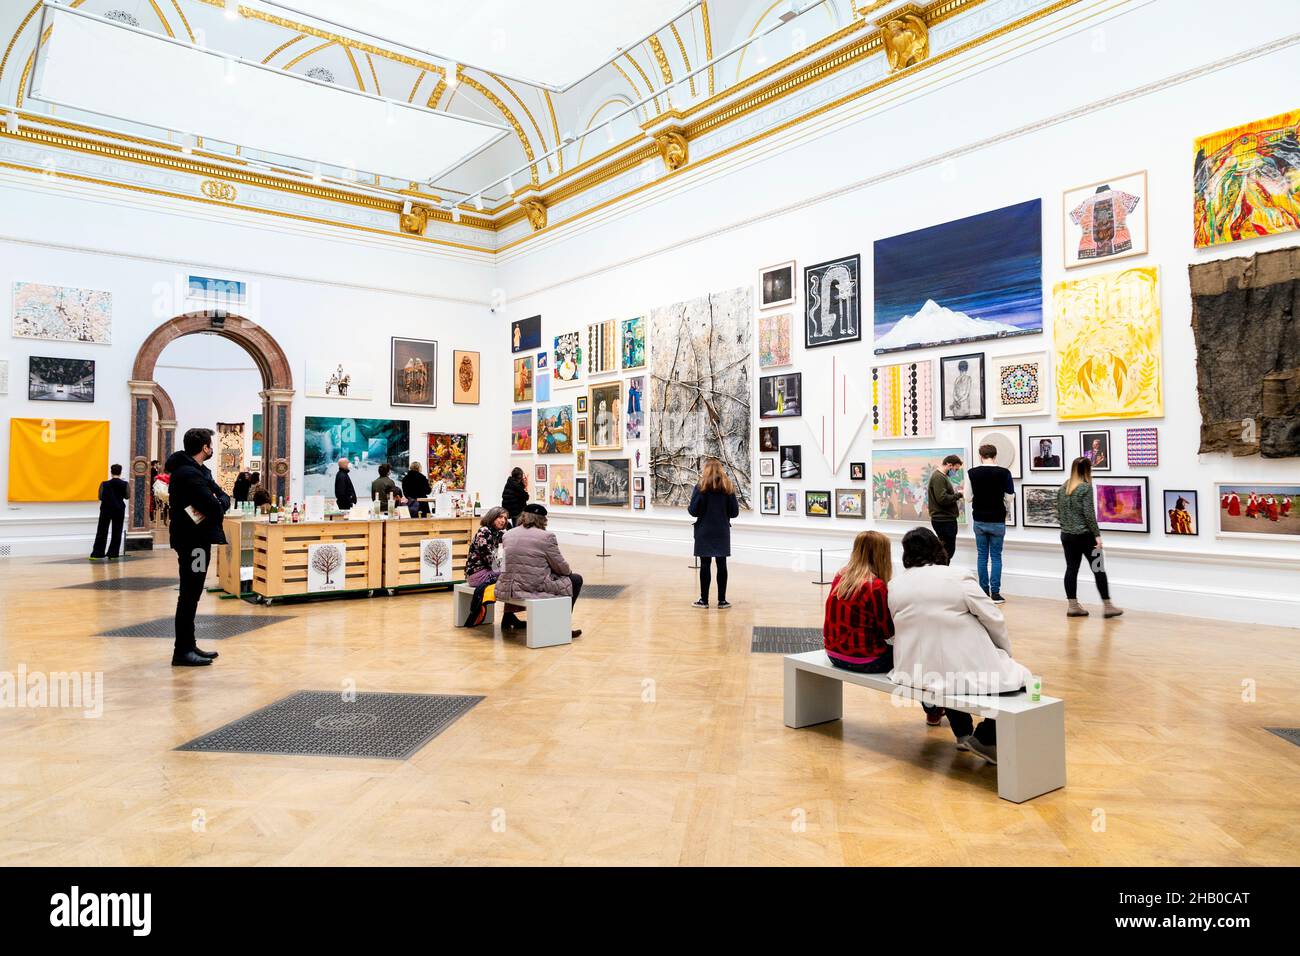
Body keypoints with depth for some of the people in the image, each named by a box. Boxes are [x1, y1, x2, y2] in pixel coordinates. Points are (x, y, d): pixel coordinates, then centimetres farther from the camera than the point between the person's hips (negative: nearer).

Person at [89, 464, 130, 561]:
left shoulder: (106, 484, -8)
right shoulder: (124, 484, -6)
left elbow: (101, 497, -5)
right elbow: (127, 496, 6)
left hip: (106, 509, 0)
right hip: (119, 509, 0)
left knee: (102, 532, 4)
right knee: (117, 532, 7)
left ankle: (96, 554, 2)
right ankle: (113, 554, 5)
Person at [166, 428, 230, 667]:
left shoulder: (198, 470, 15)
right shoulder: (189, 474, -18)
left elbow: (223, 498, 8)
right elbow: (213, 507, -27)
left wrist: (217, 503, -12)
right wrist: (217, 505, -6)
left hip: (196, 539, 10)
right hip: (192, 541, -10)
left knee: (191, 595, 15)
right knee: (189, 595, -4)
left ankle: (188, 646, 24)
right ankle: (182, 651, 2)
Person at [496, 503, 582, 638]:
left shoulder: (507, 535, 6)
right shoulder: (546, 536, -10)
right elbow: (561, 567, -4)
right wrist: (569, 571, 21)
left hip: (508, 588, 6)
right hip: (537, 588, -6)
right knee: (575, 580, 15)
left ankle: (508, 616, 37)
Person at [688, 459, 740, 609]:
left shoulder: (701, 487, -8)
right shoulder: (728, 488, 1)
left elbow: (694, 511, -11)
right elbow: (734, 512, 1)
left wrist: (688, 508, 11)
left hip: (705, 532, -2)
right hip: (722, 532, 2)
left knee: (705, 564, 3)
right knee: (721, 564, 6)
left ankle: (704, 600, 7)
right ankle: (722, 600, 9)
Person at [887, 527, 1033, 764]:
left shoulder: (894, 585, 2)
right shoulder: (959, 577, -10)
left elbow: (892, 628, 9)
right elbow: (994, 620, -6)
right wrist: (1006, 653, 12)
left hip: (915, 672, 5)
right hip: (966, 671, -4)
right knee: (1018, 676, 16)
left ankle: (963, 733, 34)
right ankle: (985, 737, 5)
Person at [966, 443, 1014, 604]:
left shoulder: (972, 473, -6)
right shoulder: (1004, 472, -8)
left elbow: (968, 497, -2)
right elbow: (1009, 497, -2)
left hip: (979, 521, 1)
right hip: (997, 521, -1)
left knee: (982, 556, 10)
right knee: (996, 557, 5)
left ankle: (984, 591, 12)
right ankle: (995, 593, 2)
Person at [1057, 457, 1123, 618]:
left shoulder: (1062, 488, 8)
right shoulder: (1086, 487, -11)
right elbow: (1089, 514, -15)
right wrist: (1097, 534, -11)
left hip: (1066, 535, 6)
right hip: (1084, 535, -6)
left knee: (1071, 569, 7)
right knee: (1098, 569, 3)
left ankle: (1072, 606, 9)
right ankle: (1107, 606, 7)